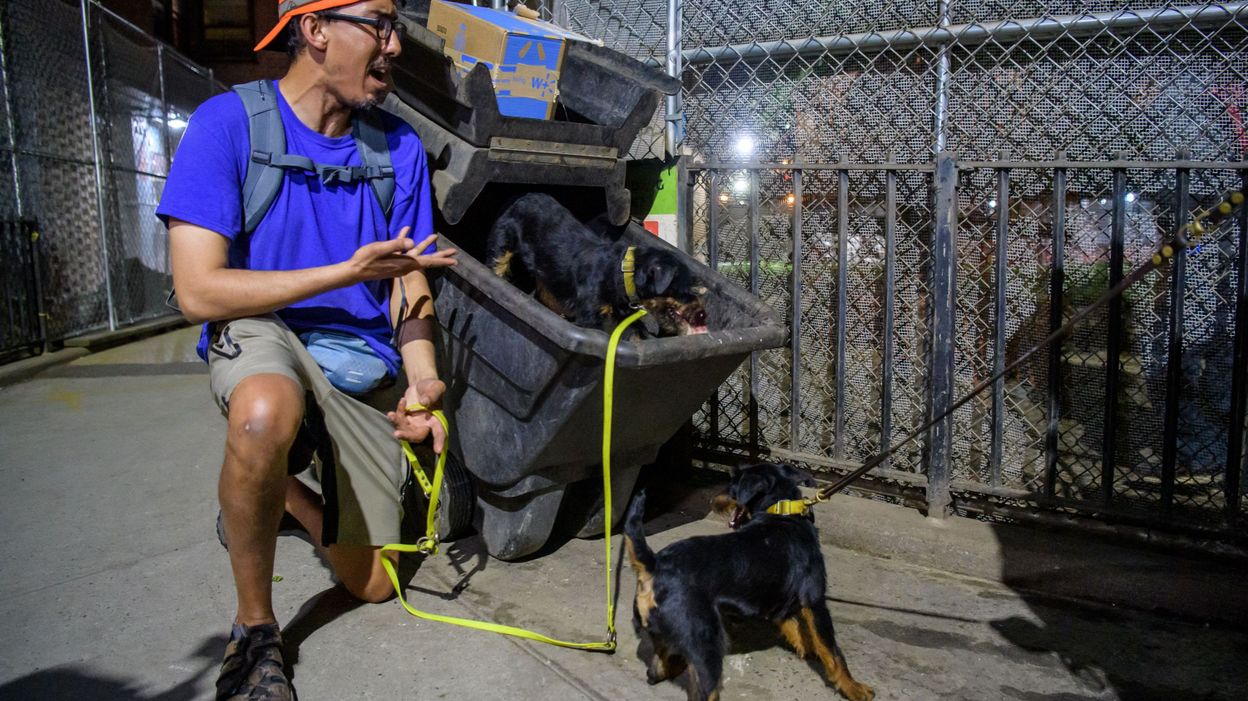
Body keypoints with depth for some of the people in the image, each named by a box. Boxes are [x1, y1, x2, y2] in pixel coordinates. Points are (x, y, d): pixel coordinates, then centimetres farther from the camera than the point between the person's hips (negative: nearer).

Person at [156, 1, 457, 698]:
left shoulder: (400, 145, -1)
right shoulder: (229, 122, -12)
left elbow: (409, 281, 1)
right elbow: (198, 290, -17)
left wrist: (421, 378, -19)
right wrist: (351, 271, -23)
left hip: (363, 367, 4)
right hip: (261, 334, -3)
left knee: (373, 583, 8)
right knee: (266, 415, -43)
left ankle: (282, 491, 39)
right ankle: (255, 629, -16)